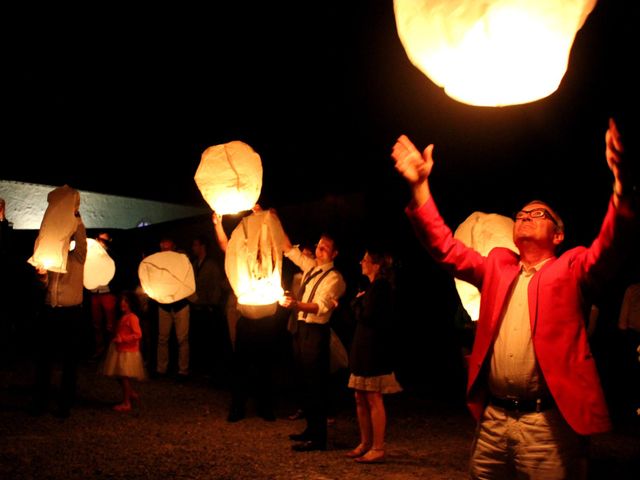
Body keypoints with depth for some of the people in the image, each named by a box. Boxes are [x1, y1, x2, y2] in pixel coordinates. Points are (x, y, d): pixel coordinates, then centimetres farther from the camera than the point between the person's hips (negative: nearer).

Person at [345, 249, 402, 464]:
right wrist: (358, 303, 0)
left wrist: (357, 302, -3)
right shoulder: (374, 286, 17)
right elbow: (359, 317, 16)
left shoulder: (380, 286, -14)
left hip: (374, 350, -10)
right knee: (361, 399, 13)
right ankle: (365, 444, 23)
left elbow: (365, 316, -19)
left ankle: (378, 449, 4)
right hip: (364, 349, 10)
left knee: (374, 400, -4)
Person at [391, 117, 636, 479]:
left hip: (548, 424, -4)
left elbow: (610, 247, -14)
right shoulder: (497, 267, 15)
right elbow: (445, 247, 10)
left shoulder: (571, 269, 3)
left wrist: (621, 184, -32)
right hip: (492, 420, 4)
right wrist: (420, 186, 1)